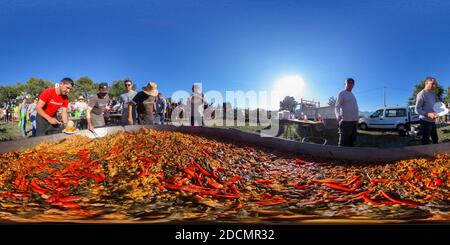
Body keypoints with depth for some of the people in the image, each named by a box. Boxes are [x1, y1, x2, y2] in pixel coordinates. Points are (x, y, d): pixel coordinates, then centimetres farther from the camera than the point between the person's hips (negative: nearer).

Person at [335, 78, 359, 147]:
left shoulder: (352, 95, 20)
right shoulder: (342, 93, -5)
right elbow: (337, 107, -14)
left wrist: (357, 119, 21)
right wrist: (338, 115, -33)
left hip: (354, 121, 9)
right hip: (346, 121, -9)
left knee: (351, 142, 14)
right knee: (344, 143, -10)